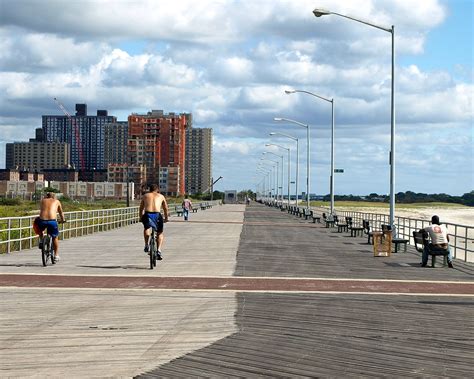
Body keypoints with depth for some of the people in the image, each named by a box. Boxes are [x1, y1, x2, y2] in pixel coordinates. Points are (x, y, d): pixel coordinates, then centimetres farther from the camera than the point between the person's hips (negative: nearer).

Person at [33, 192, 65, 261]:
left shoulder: (43, 201, 24)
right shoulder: (57, 201, 22)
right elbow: (61, 212, 35)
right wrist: (63, 219, 54)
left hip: (42, 221, 1)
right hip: (52, 221, -1)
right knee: (55, 237, 22)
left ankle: (41, 240, 22)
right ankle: (56, 255, 22)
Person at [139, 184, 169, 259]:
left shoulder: (145, 196, 23)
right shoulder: (161, 196, 23)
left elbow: (141, 209, 25)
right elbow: (166, 209, 31)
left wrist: (141, 218, 38)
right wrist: (166, 218, 46)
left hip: (147, 215, 0)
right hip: (157, 215, 0)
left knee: (147, 228, 32)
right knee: (160, 233, 21)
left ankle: (147, 245, 14)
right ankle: (159, 251, 4)